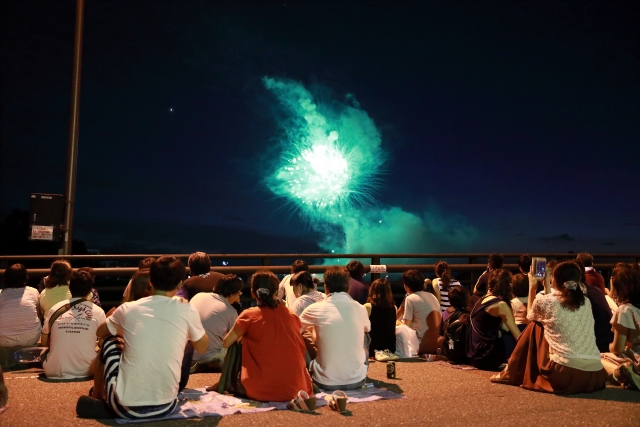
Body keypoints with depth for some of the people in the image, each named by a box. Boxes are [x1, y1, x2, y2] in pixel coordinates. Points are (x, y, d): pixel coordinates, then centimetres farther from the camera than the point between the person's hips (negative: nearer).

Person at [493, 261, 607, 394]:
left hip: (564, 375, -5)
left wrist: (532, 287, 30)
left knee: (536, 326, 18)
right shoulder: (586, 302, 14)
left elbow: (531, 317, 23)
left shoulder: (544, 301, -1)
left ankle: (512, 374, 26)